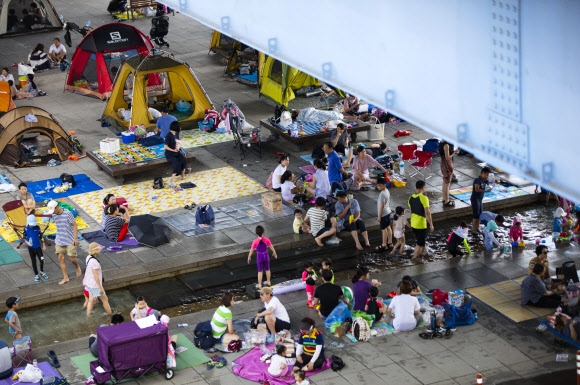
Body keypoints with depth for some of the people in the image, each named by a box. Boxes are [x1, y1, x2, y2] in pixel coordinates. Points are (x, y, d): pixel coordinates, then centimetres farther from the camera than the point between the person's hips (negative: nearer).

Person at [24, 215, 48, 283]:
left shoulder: (37, 227, -5)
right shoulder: (26, 229, -8)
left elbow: (40, 236, 3)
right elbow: (25, 238, -2)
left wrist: (43, 245, 8)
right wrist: (27, 242, -23)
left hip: (38, 247, 0)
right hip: (31, 248, 0)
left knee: (42, 260, -7)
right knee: (33, 262, 8)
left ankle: (42, 272, 19)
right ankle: (36, 275, 21)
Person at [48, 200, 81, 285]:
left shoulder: (68, 213, -16)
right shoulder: (54, 215, -1)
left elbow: (74, 225, -12)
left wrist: (75, 238, -14)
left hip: (70, 240, -5)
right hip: (59, 240, 5)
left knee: (72, 258, -1)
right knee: (61, 258, 0)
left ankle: (77, 267, 34)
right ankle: (65, 277, 8)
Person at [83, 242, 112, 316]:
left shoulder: (88, 257, -1)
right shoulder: (94, 262, -30)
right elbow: (96, 276, -26)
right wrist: (100, 288, -19)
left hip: (89, 284, 8)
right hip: (95, 285, -8)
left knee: (91, 300, 19)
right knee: (105, 300, 11)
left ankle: (88, 316, 26)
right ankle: (111, 315, 26)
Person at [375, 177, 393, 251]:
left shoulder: (382, 194, -26)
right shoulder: (387, 191, 4)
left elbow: (382, 206, -25)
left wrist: (379, 216, -19)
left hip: (383, 214, -10)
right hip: (388, 212, 10)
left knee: (384, 229, 1)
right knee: (388, 227, 17)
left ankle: (384, 245, 9)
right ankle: (390, 243, 27)